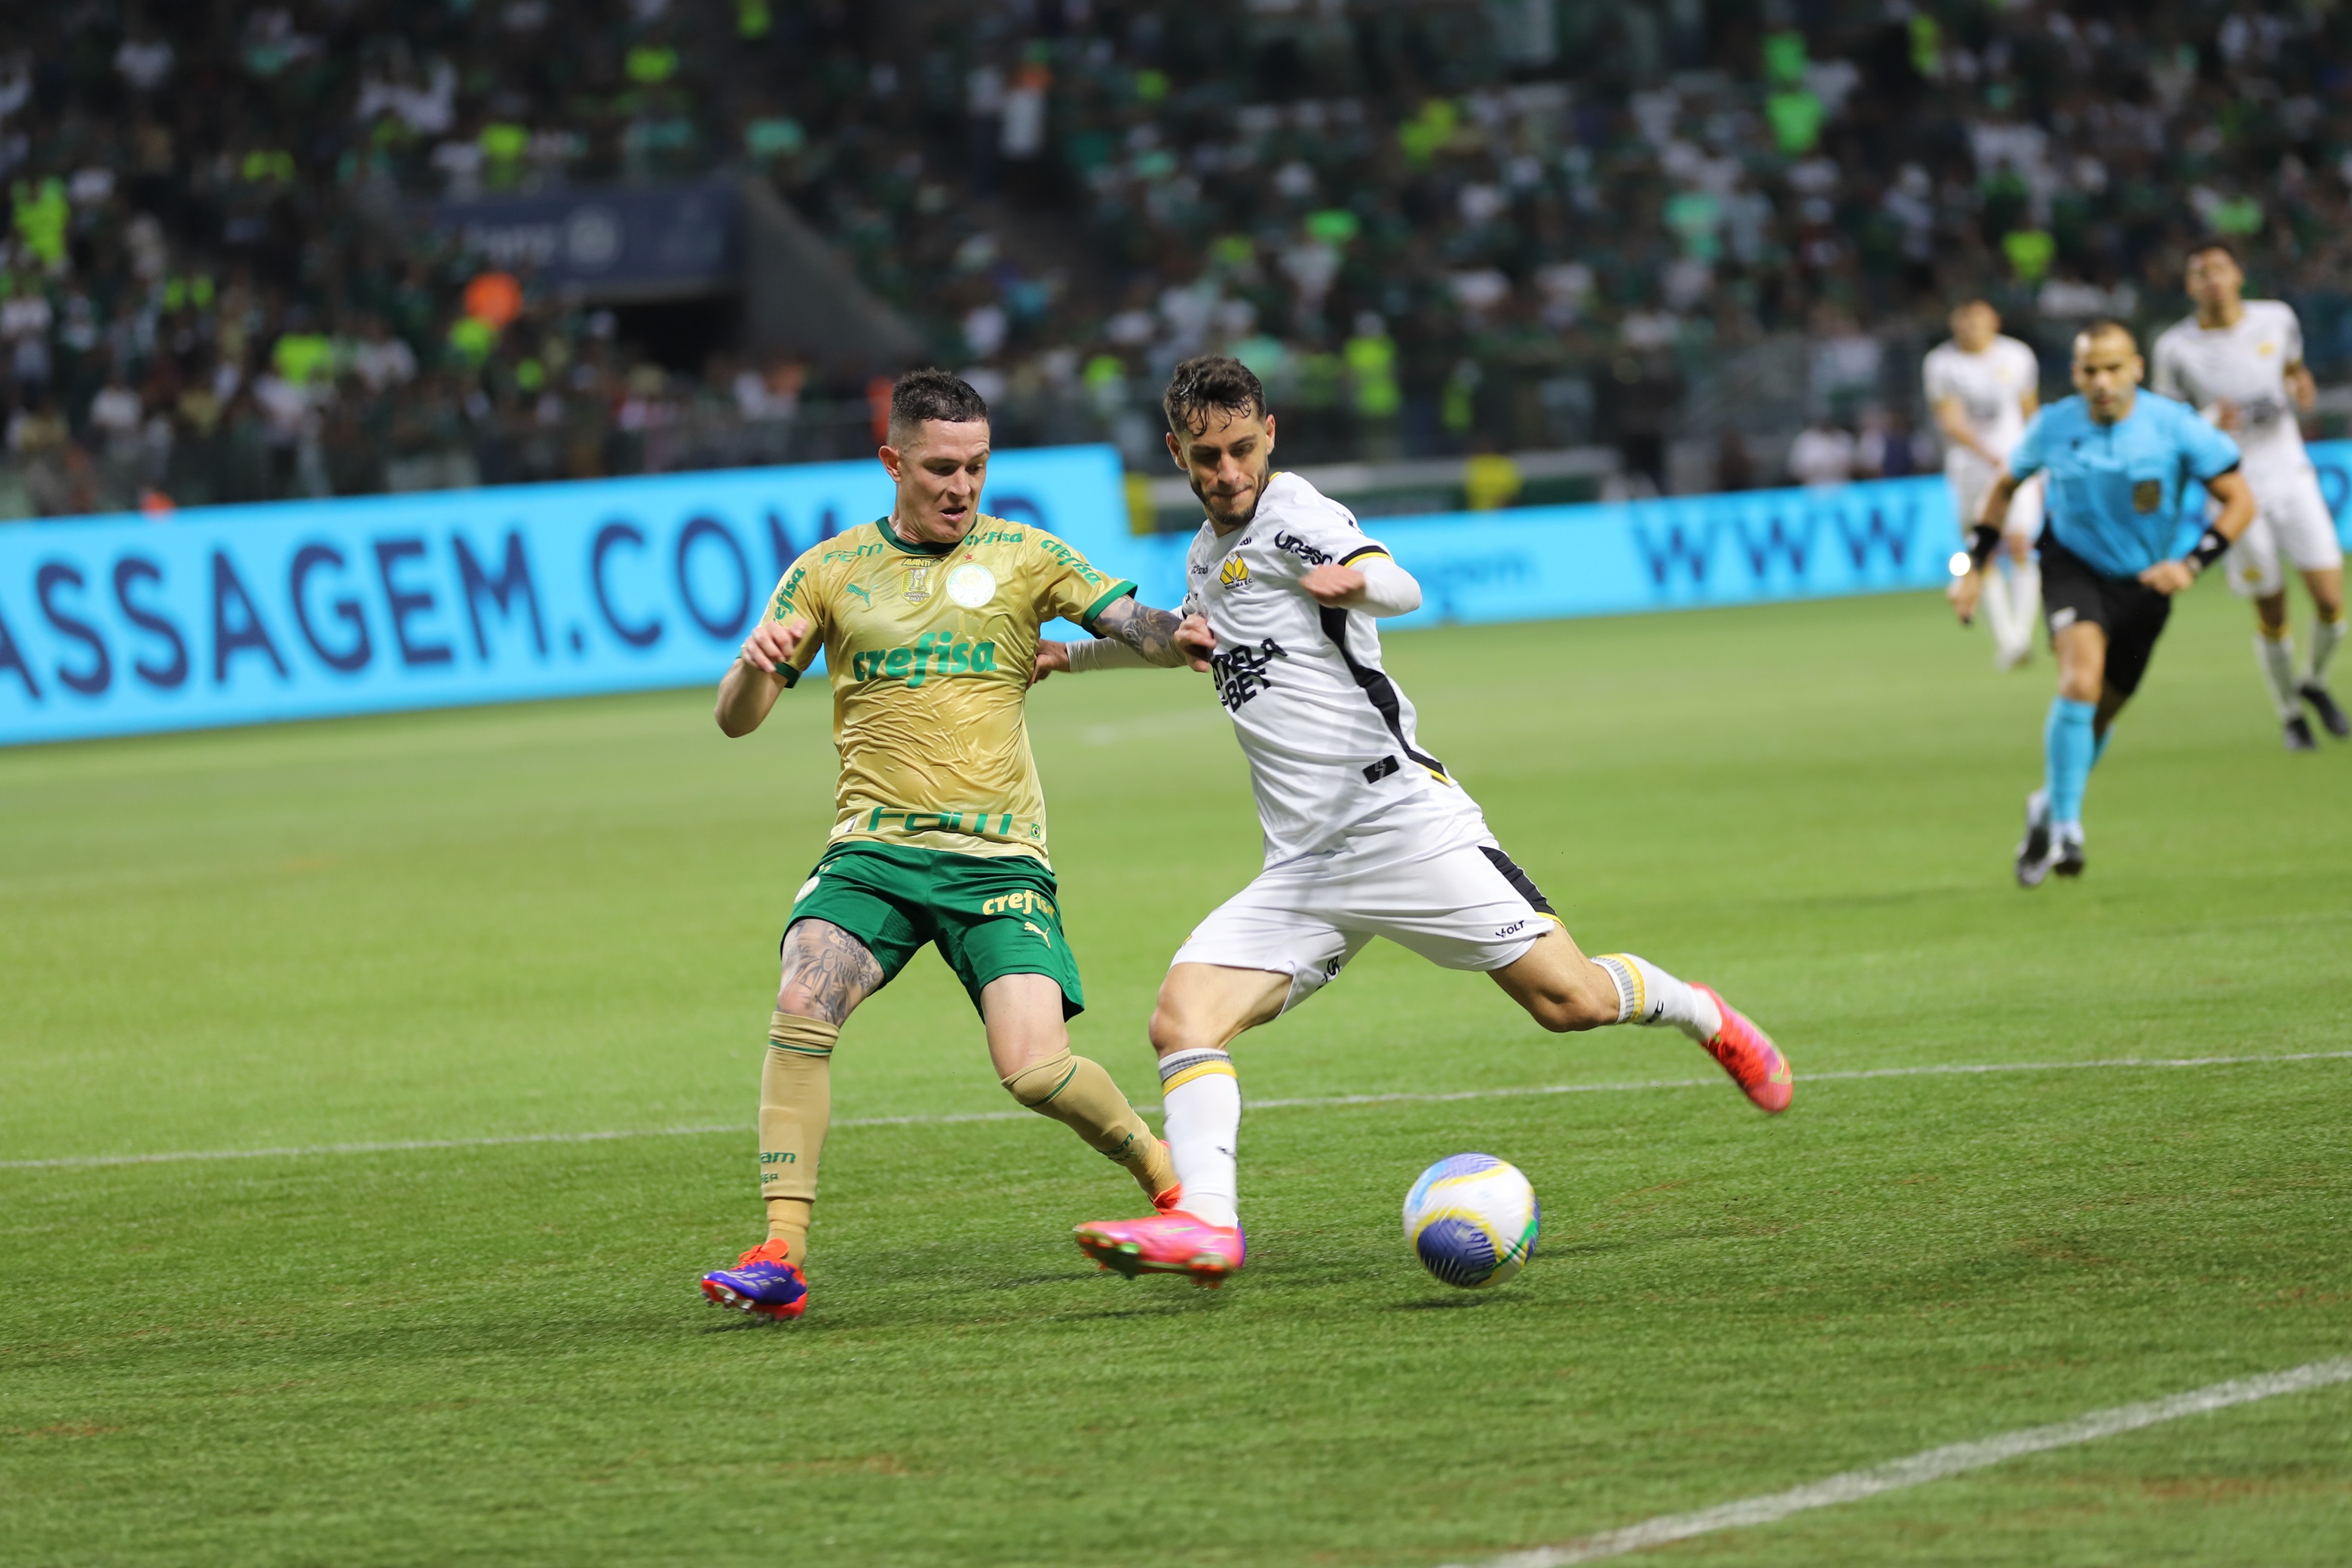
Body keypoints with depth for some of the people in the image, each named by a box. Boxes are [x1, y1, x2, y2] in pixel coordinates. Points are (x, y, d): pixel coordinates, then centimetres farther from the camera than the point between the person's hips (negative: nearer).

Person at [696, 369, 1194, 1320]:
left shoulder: (1020, 556, 7)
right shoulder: (830, 572, 9)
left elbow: (1146, 632, -1)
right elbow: (736, 720, 7)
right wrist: (753, 665, -16)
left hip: (998, 857, -1)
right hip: (873, 848, 1)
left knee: (1036, 1071, -14)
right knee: (801, 1006, -25)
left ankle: (1172, 1180, 15)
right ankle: (781, 1258, -24)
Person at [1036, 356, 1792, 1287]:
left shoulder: (1291, 514, -6)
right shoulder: (1209, 554, 19)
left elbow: (1401, 589, -28)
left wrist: (1356, 580, -51)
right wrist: (1072, 654, 43)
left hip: (1400, 817, -7)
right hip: (1302, 871, 7)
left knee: (1567, 998, -9)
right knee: (1183, 1018, -14)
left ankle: (1706, 1020, 20)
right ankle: (1205, 1224, -25)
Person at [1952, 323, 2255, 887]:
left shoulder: (2173, 426, -17)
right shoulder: (2054, 427, -11)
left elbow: (2239, 501, -12)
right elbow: (2005, 485, 9)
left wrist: (2193, 563, -25)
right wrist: (1975, 565, 4)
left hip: (2144, 582, 2)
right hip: (2074, 566, -2)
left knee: (2101, 711, 11)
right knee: (2080, 679, -28)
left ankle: (2049, 807, 39)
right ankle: (2065, 830, -23)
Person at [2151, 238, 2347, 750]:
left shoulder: (2276, 319, -1)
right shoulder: (2175, 347, -9)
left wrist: (2300, 387, -5)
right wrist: (2211, 423, -22)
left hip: (2291, 476, 2)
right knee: (2271, 616, 1)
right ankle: (2289, 714, 24)